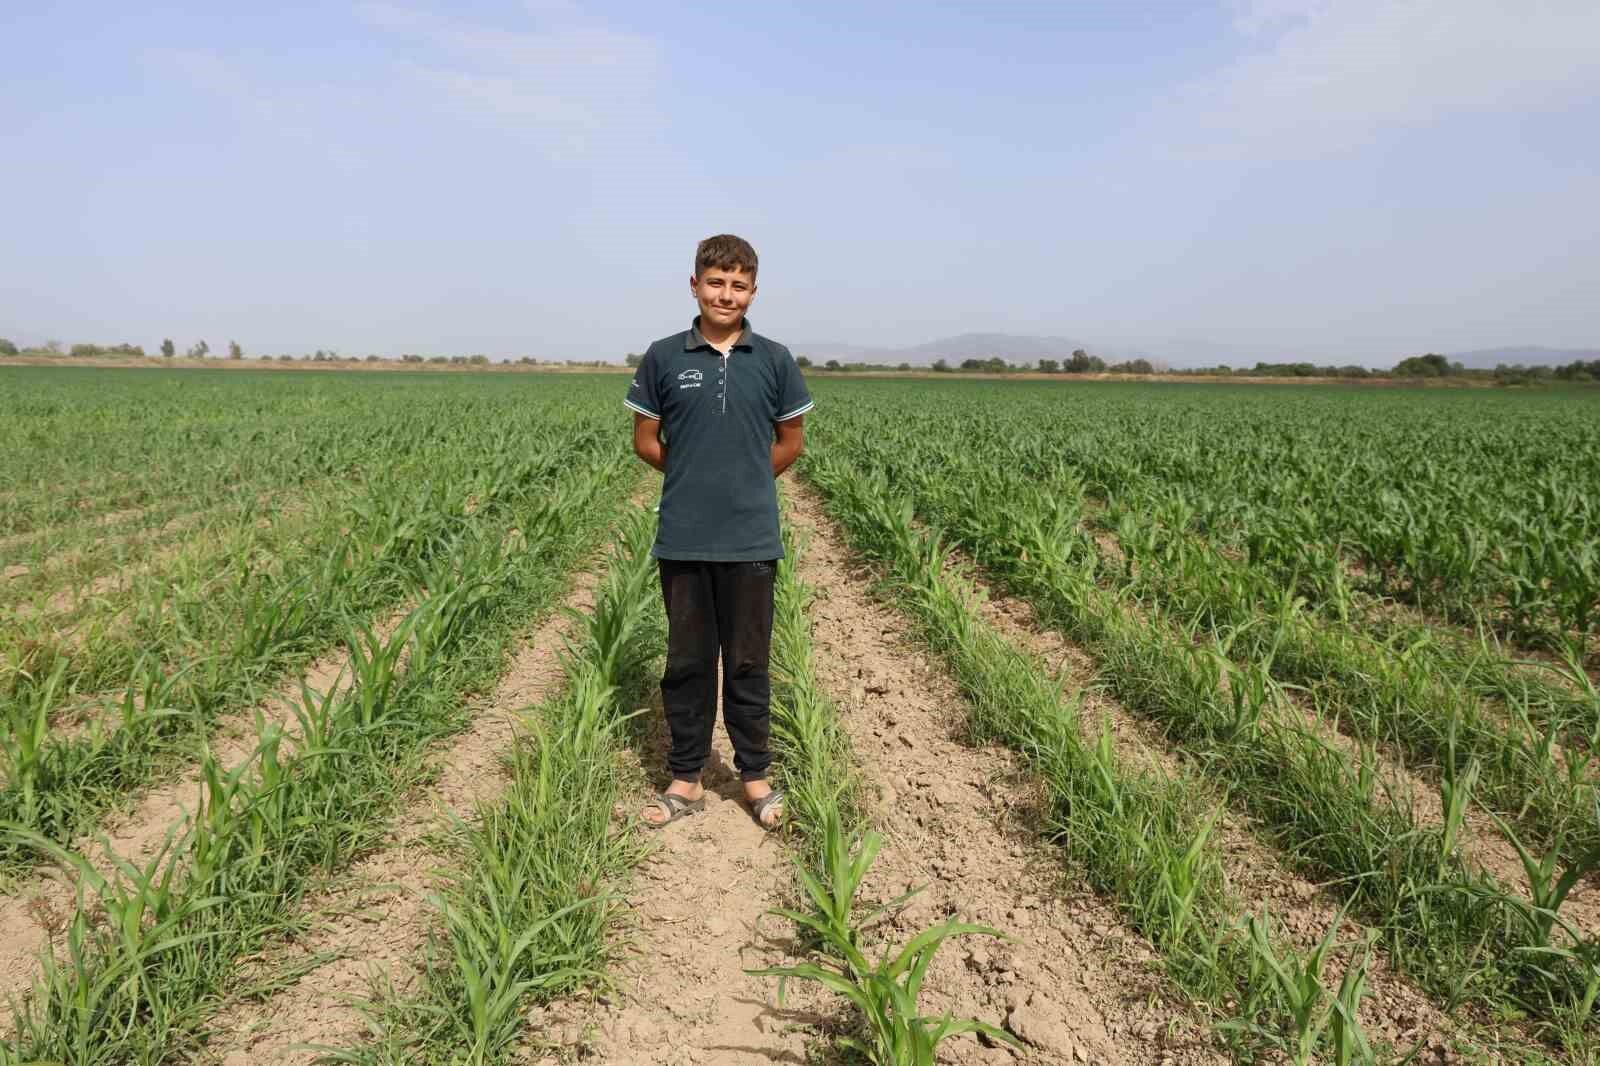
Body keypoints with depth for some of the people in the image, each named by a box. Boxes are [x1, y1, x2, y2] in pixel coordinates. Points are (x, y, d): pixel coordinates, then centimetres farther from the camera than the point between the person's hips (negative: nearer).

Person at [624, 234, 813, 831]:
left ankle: (755, 776, 25)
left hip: (750, 539, 0)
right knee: (687, 660, 10)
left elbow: (791, 442, 10)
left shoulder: (774, 360, 2)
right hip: (682, 539, 0)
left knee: (748, 662, 9)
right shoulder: (663, 358, 1)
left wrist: (744, 483, 5)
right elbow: (645, 440, 7)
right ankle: (685, 780, 23)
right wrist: (694, 476, 4)